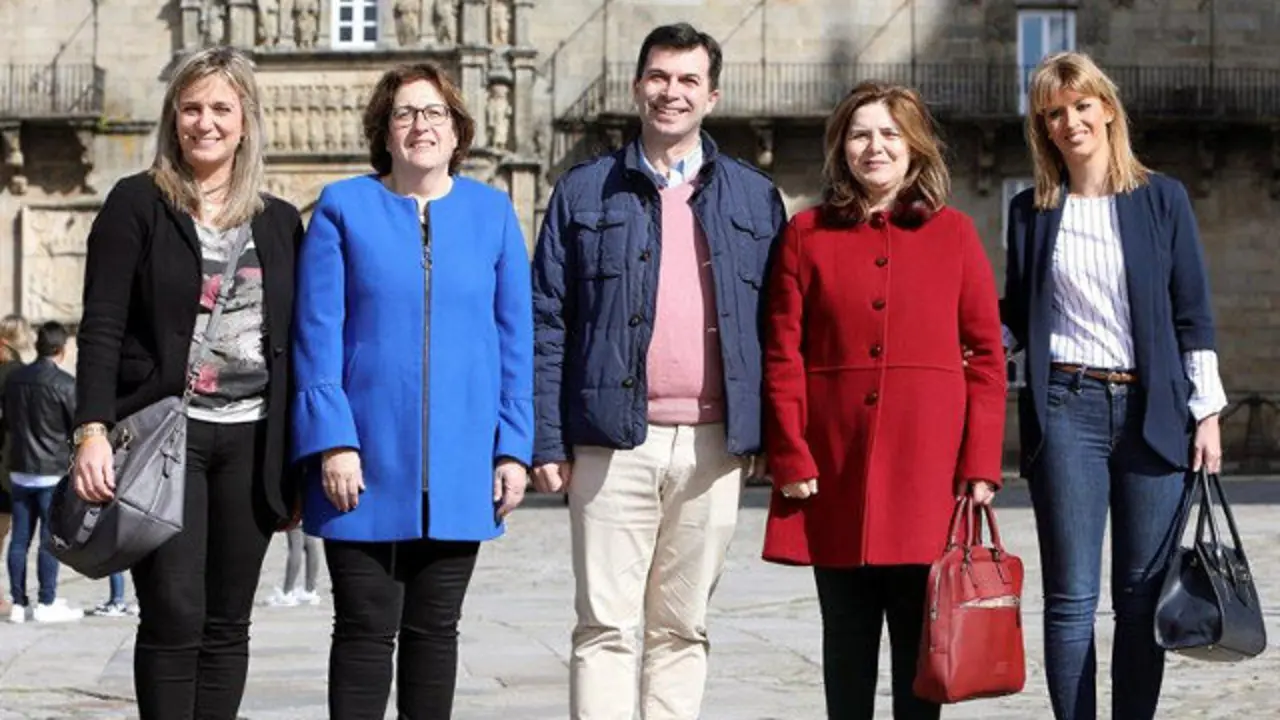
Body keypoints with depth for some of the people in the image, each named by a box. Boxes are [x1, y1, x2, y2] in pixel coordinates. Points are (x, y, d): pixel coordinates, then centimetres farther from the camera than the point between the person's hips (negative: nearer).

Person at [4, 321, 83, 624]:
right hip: (53, 471, -5)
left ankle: (18, 603, 10)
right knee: (50, 538, 0)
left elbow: (7, 422, 15)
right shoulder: (64, 384, -13)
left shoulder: (13, 379, 5)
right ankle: (47, 604, 2)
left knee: (20, 538, 7)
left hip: (19, 470, 5)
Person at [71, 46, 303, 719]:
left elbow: (292, 344, 14)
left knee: (227, 623, 6)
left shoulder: (279, 221, 12)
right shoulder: (137, 204, 2)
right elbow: (101, 327, -5)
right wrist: (92, 431, -18)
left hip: (252, 439, 4)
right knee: (174, 614, -10)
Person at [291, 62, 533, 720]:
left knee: (433, 629, 10)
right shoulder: (343, 208, 2)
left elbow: (515, 339, 7)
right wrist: (333, 442, -11)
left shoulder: (491, 212, 7)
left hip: (459, 464, 2)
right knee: (366, 629, 0)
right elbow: (317, 333, -2)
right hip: (369, 465, -2)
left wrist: (514, 448, 1)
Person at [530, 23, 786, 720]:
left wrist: (769, 435, 2)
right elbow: (548, 323, 3)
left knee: (682, 627, 9)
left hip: (713, 444, 2)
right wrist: (548, 440, -4)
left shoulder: (754, 197, 11)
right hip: (614, 440, -2)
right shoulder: (584, 191, 6)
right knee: (606, 625, -3)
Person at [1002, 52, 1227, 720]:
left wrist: (1206, 412, 2)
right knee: (1071, 595, -1)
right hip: (1066, 410, 0)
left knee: (1143, 593, 3)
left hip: (1153, 412, 0)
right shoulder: (1031, 211, 9)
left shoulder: (1162, 199, 6)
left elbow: (1193, 313, 6)